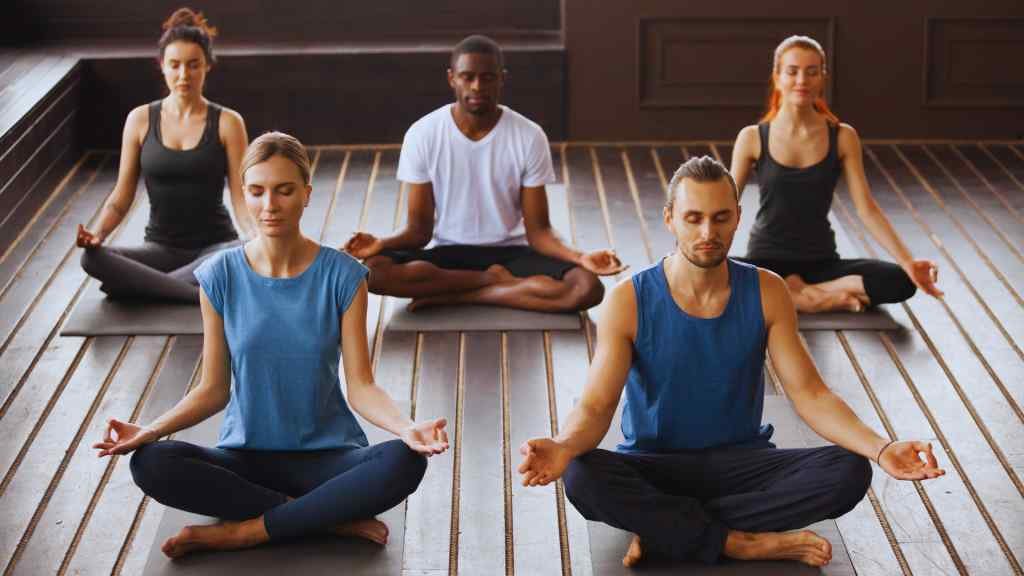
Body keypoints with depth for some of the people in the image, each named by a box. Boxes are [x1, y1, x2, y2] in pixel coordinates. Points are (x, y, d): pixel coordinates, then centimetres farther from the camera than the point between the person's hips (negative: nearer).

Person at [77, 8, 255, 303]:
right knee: (92, 258, -28)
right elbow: (122, 196, 4)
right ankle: (206, 296, -30)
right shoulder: (140, 120, 3)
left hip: (214, 247, -1)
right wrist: (99, 232, -15)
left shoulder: (227, 123, -1)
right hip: (162, 248, 1)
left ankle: (147, 284, -25)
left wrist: (257, 235, -26)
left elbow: (241, 198, -5)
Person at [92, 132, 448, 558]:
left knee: (404, 462, -32)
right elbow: (214, 390, 1)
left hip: (325, 456, -1)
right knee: (150, 464, -28)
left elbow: (361, 387, -8)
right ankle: (333, 518, -21)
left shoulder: (341, 275, -6)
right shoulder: (221, 276, -3)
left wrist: (406, 427, -28)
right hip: (245, 457, 1)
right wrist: (151, 430, -16)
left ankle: (244, 531, -21)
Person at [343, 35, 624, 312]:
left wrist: (579, 258, -27)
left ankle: (452, 296, -18)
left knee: (587, 288, -29)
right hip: (448, 253, 0)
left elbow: (538, 231, -6)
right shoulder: (422, 135, -8)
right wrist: (382, 244, -27)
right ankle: (496, 280, -15)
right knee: (374, 270, -31)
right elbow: (420, 228, -4)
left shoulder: (529, 137, -8)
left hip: (510, 253, 1)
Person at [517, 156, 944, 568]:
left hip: (740, 461, 3)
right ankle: (746, 543, -24)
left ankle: (662, 529, -21)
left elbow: (809, 394, -6)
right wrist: (564, 446, -40)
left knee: (850, 472, -25)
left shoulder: (765, 293, -4)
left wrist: (880, 449, -24)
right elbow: (596, 406, -15)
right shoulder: (629, 301, -10)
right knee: (582, 477, -35)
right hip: (655, 466, -2)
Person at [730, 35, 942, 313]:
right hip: (766, 261, -1)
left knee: (898, 281, -25)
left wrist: (908, 263, -15)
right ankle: (827, 299, -20)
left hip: (821, 263, 1)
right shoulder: (752, 138, -3)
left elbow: (867, 209, -3)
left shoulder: (843, 138, 0)